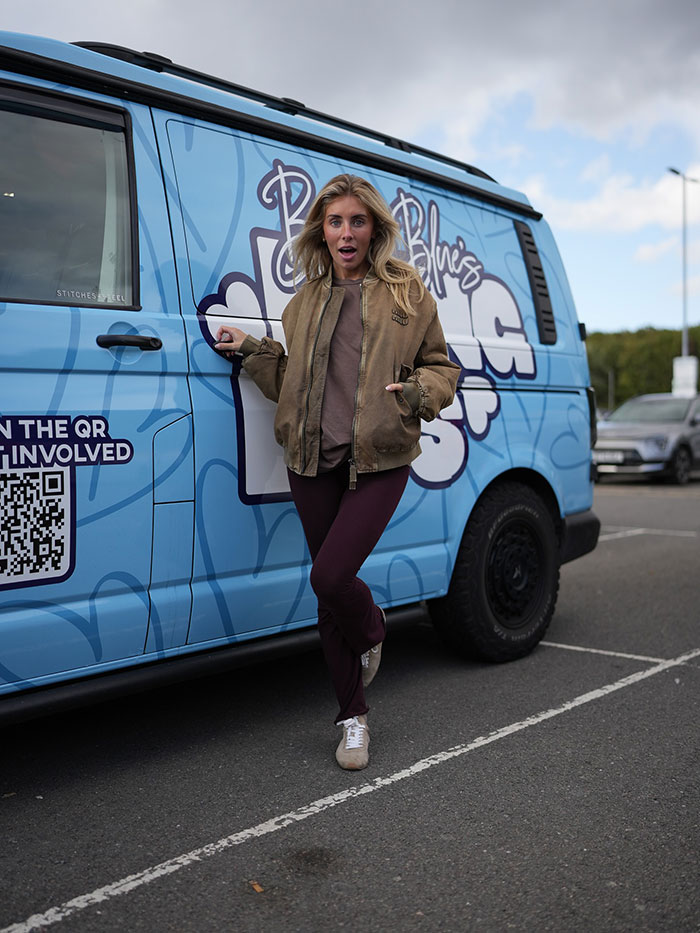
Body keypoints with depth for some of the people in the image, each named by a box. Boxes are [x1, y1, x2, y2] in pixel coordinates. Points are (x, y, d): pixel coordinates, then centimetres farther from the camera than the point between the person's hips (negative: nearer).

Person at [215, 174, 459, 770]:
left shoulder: (406, 293, 4)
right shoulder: (307, 301, 15)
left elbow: (441, 367, 7)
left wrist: (417, 392, -13)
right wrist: (253, 349, 6)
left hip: (379, 462, -4)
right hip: (313, 462, 4)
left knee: (331, 576, -17)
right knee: (328, 589, 8)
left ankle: (372, 633, 21)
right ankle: (354, 716, 25)